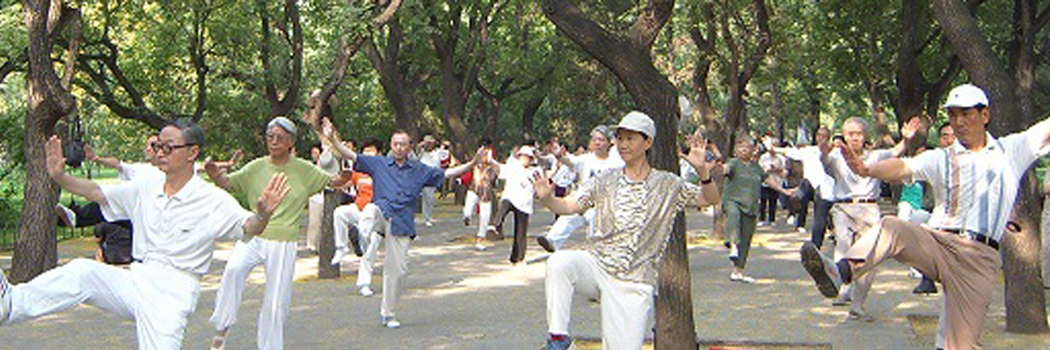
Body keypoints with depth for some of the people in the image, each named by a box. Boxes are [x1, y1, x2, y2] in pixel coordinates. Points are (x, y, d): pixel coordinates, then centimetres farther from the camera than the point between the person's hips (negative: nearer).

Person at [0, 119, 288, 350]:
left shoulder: (213, 201, -7)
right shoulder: (145, 189, 9)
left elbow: (248, 229, -16)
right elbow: (97, 193, 15)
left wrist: (263, 214, -39)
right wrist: (60, 177, 1)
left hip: (173, 294, -4)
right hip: (135, 281, 4)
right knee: (81, 271, -19)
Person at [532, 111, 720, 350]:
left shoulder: (667, 185, 4)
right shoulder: (605, 182, 7)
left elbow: (710, 199, -2)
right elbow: (568, 205, -1)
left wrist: (703, 171, -21)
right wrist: (546, 198, -23)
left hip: (635, 283, -1)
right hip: (597, 266, 1)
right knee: (558, 262, -30)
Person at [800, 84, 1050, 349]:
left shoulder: (1011, 150, 15)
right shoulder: (941, 158, 11)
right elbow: (904, 168, -6)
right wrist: (867, 170, -25)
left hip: (980, 259, 0)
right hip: (939, 242, 0)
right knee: (892, 227, -31)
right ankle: (840, 272, -50)